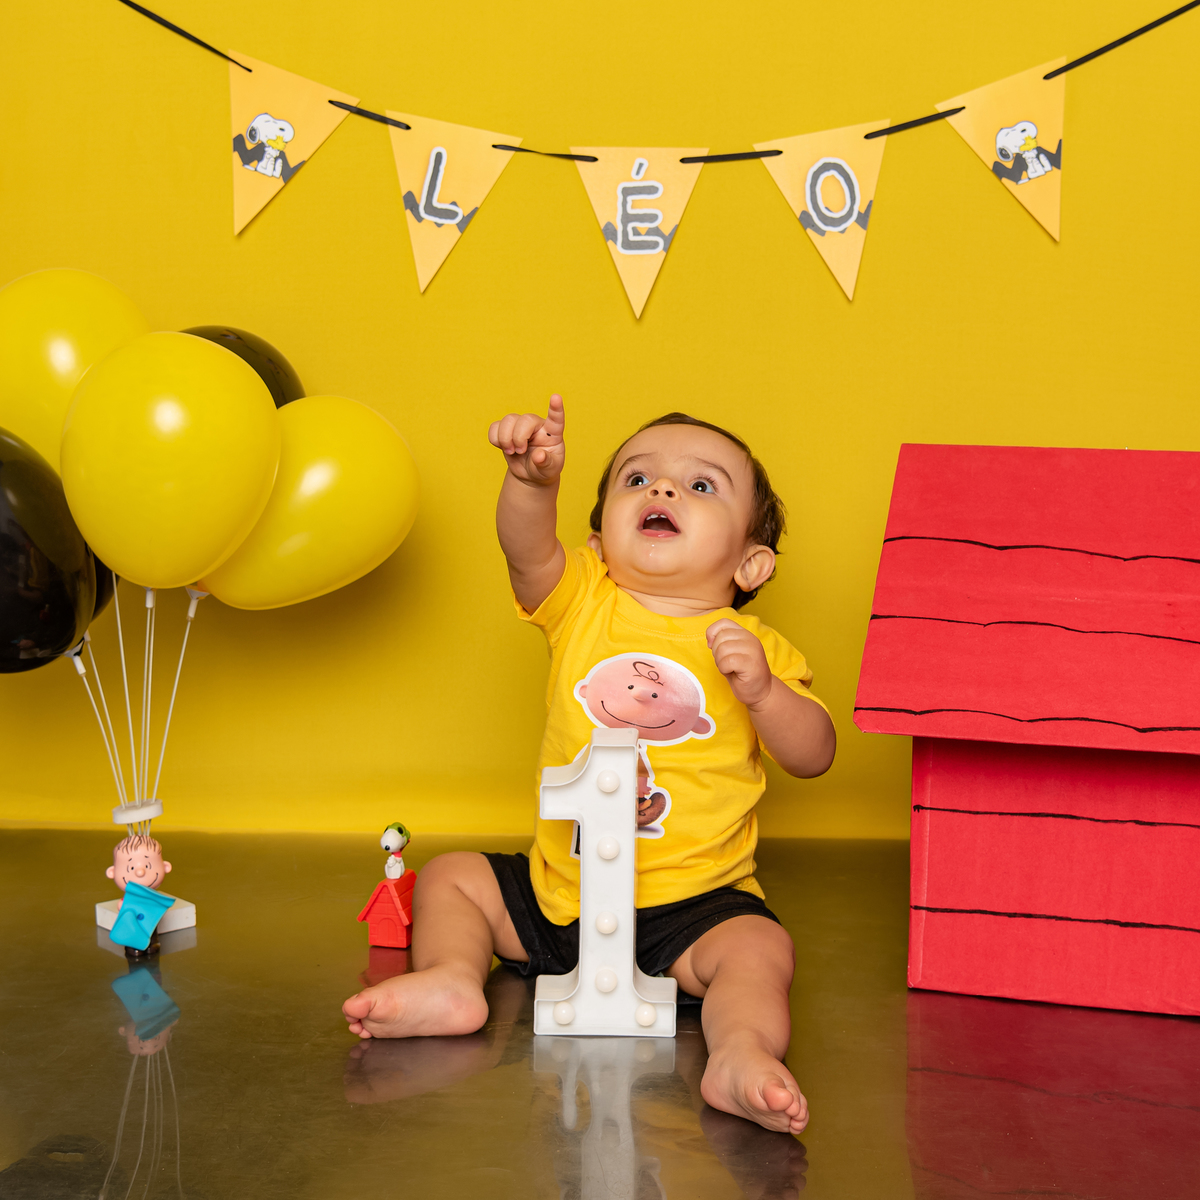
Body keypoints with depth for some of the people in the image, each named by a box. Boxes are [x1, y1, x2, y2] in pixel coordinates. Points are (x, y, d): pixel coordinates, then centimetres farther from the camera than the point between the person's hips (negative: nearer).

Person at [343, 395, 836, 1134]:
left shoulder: (759, 650, -3)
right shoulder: (582, 602, 0)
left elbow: (814, 758, -5)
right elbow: (529, 549, -21)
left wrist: (762, 691, -24)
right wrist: (532, 479, -43)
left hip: (690, 905, -3)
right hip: (558, 893, 4)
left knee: (760, 948, -29)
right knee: (449, 879, 3)